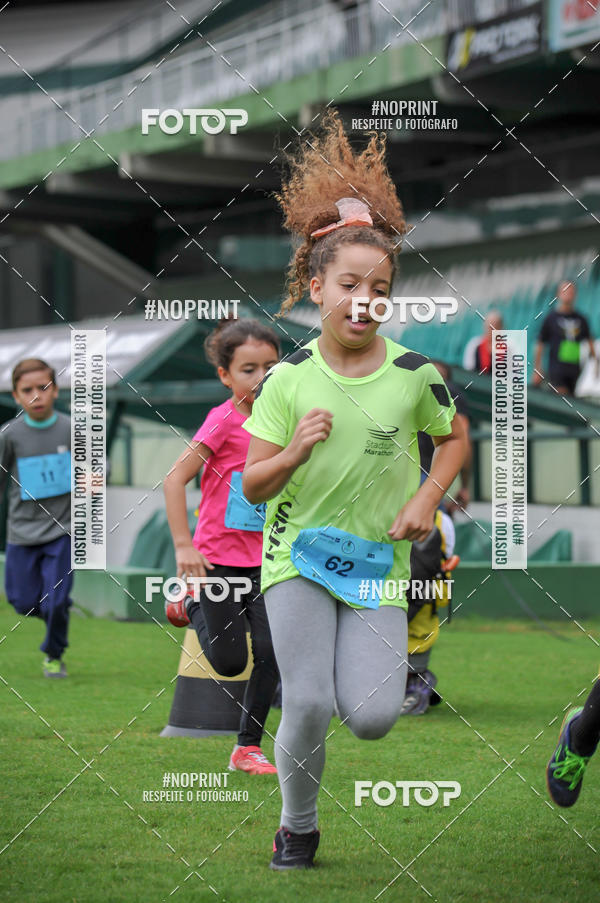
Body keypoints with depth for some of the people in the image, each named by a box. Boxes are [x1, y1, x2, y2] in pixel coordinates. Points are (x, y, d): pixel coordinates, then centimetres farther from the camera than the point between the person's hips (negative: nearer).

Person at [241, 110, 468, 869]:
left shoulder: (413, 373, -6)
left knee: (373, 719, -11)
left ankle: (360, 662, 26)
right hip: (298, 555, -1)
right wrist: (295, 450, -21)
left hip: (379, 561, 1)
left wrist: (427, 498, -3)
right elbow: (252, 486, -2)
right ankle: (297, 828, 15)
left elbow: (455, 438, 14)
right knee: (308, 707, -11)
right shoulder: (289, 377, -6)